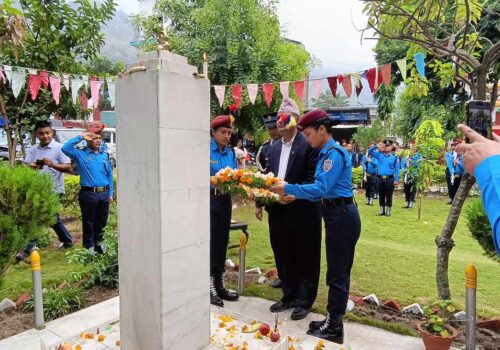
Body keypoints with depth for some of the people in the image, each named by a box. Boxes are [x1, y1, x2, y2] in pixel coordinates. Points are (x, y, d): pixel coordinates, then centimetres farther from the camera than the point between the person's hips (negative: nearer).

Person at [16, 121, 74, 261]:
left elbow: (68, 167, -12)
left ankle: (28, 249, 1)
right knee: (53, 218, 18)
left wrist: (52, 164, -29)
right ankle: (67, 241, 35)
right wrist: (32, 166, -19)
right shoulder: (33, 150, 8)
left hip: (53, 190, -7)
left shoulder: (59, 148, -7)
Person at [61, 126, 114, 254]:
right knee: (88, 223, 8)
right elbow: (65, 148, -20)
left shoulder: (105, 155, 11)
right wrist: (81, 137, -14)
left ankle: (98, 244, 31)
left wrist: (110, 193, 10)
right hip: (88, 194, -4)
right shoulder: (80, 154, -1)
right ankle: (89, 247, 21)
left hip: (104, 194, 4)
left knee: (101, 222, 14)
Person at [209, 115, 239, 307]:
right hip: (208, 199, -6)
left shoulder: (230, 153, 9)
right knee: (209, 242, 1)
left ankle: (219, 283, 24)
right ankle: (210, 286, 14)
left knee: (222, 242, 12)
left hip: (225, 200, 6)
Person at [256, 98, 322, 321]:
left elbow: (313, 179, -15)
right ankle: (289, 296, 34)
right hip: (278, 211, 7)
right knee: (283, 257, 17)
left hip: (303, 211, -7)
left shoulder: (308, 144, -10)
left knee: (305, 258, 8)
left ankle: (304, 301, 23)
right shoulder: (274, 147, 12)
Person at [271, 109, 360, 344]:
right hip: (337, 215, 10)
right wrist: (296, 196, 3)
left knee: (337, 273, 1)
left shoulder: (335, 153, -16)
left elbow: (321, 188, -23)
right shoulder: (325, 153, 13)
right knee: (339, 271, 16)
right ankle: (333, 320, 29)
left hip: (342, 216, -10)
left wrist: (288, 188, -18)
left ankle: (334, 328, 15)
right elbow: (322, 192, 13)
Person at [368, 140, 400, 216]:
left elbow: (397, 169, 0)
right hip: (381, 179, 3)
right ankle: (382, 211, 17)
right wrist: (376, 146, -8)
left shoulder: (394, 157, 1)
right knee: (381, 196, 8)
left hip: (389, 179, -3)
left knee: (389, 196, 1)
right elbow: (370, 152, 8)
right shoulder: (379, 155, 7)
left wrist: (396, 180, -7)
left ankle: (388, 211, 10)